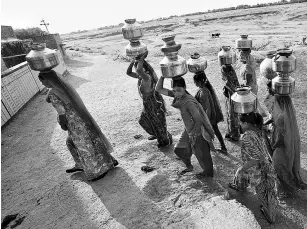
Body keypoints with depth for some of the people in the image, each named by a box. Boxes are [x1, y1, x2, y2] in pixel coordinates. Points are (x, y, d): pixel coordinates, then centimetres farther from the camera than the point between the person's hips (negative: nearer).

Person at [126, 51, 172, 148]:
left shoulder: (147, 77, -30)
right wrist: (133, 61, -9)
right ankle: (156, 134, 52)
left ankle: (167, 141, 38)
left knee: (158, 123, 12)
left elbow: (138, 70, -51)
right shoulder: (141, 76, -2)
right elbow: (128, 73, 4)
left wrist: (141, 58, -35)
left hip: (154, 103, -10)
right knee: (144, 121, 27)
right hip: (148, 103, 10)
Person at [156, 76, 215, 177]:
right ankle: (189, 167, 45)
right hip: (188, 131, 8)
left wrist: (193, 134, -17)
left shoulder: (188, 102, -32)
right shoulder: (178, 96, -9)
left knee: (201, 154, 15)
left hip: (197, 132, -8)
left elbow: (199, 120, -29)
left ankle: (208, 172, 44)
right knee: (179, 150, 18)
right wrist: (162, 76, -21)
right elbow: (159, 89, -7)